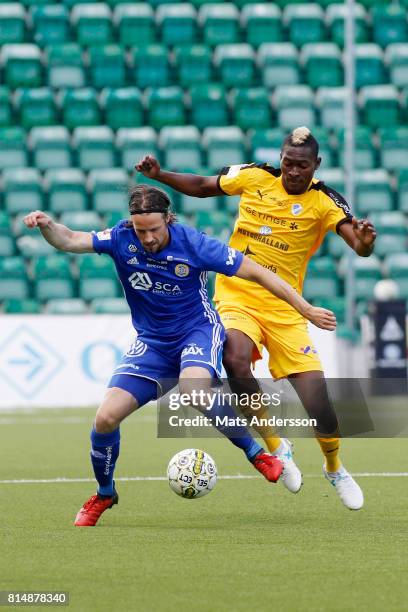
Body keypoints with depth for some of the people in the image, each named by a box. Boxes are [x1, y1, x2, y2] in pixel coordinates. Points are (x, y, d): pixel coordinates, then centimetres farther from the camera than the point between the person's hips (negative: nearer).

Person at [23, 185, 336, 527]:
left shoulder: (193, 244, -20)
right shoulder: (123, 239, -12)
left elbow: (255, 272, -15)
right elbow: (69, 241, -16)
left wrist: (306, 309, -13)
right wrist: (47, 225, -40)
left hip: (199, 331, -3)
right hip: (152, 342, 3)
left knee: (193, 389, -38)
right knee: (106, 418, -11)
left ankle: (256, 453, -16)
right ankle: (104, 494, 17)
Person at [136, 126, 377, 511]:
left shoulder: (323, 202, -8)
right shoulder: (254, 177, -1)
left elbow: (358, 244, -22)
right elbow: (202, 186, 15)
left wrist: (364, 243, -45)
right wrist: (158, 175, 3)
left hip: (284, 308, -1)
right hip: (236, 297, 1)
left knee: (317, 403, -8)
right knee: (236, 361, -33)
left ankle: (334, 468, 27)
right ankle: (275, 447, -8)